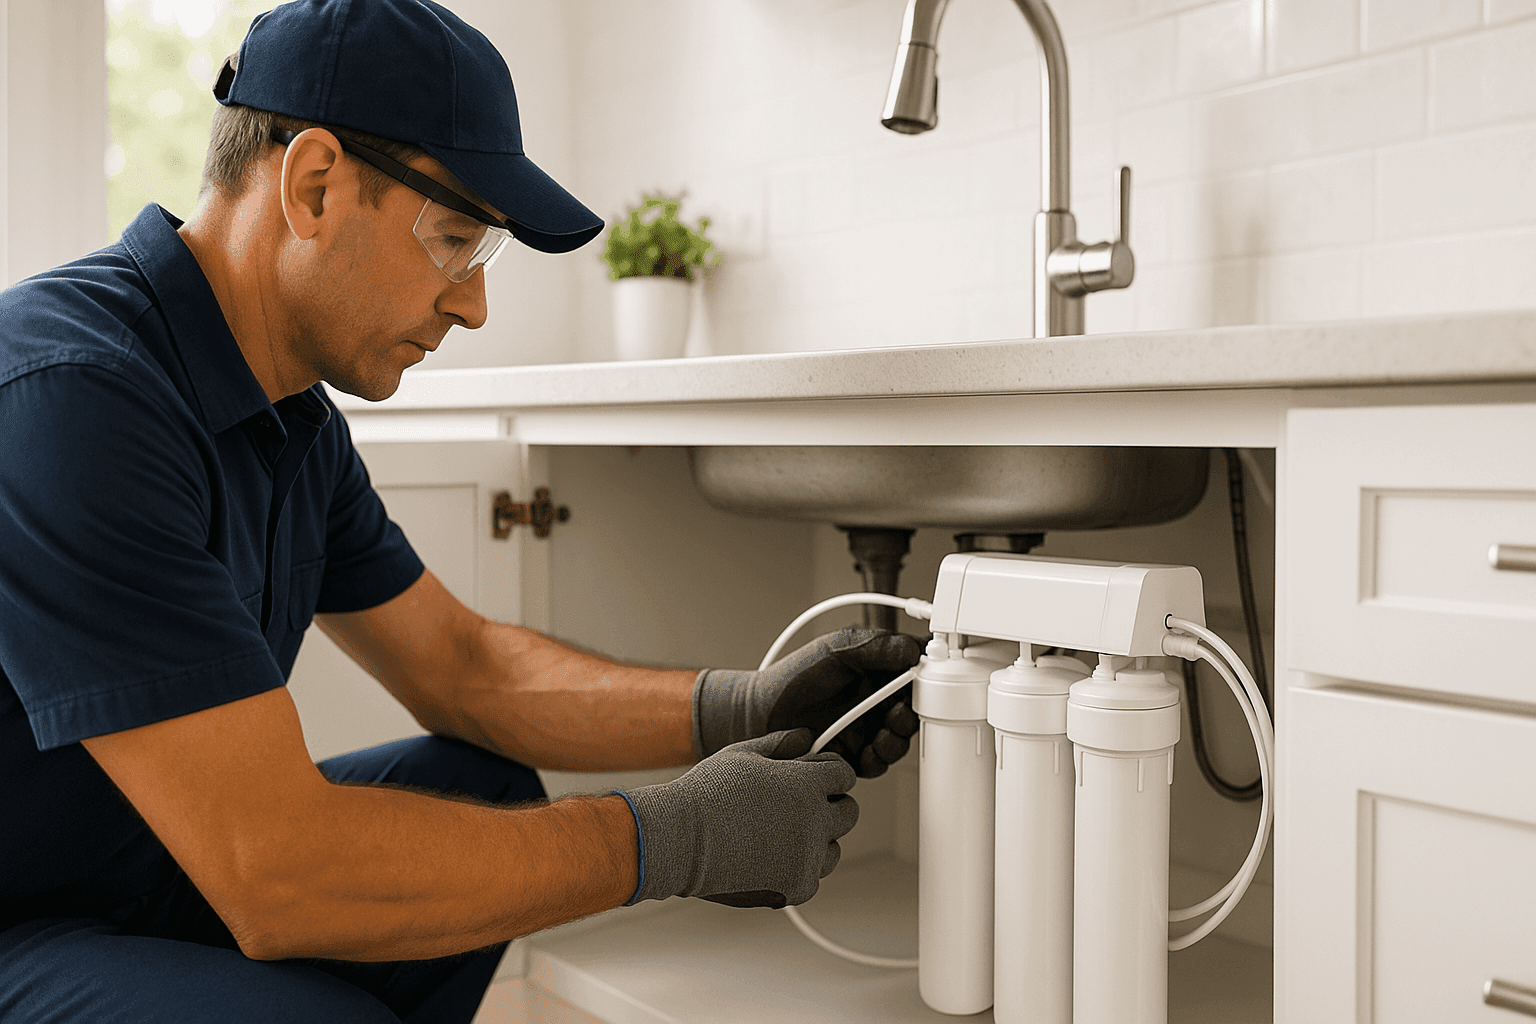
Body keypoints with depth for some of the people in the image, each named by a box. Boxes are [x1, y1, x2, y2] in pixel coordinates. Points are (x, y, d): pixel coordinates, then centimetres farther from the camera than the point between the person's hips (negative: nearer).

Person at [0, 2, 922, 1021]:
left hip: (149, 868, 9)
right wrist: (669, 839, -23)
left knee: (482, 789, 2)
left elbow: (464, 666, 7)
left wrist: (740, 710, -6)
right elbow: (273, 879, -32)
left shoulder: (293, 421, 3)